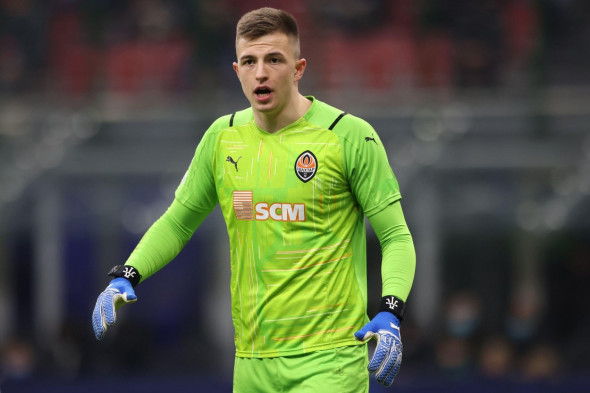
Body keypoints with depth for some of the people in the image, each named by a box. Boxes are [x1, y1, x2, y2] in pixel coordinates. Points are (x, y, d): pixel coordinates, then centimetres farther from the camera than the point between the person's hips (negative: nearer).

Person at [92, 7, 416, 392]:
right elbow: (177, 222, 19)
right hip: (251, 361, 5)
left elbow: (396, 237, -4)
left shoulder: (349, 136, -6)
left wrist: (390, 313, -20)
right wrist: (125, 277, 3)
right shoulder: (223, 137, 7)